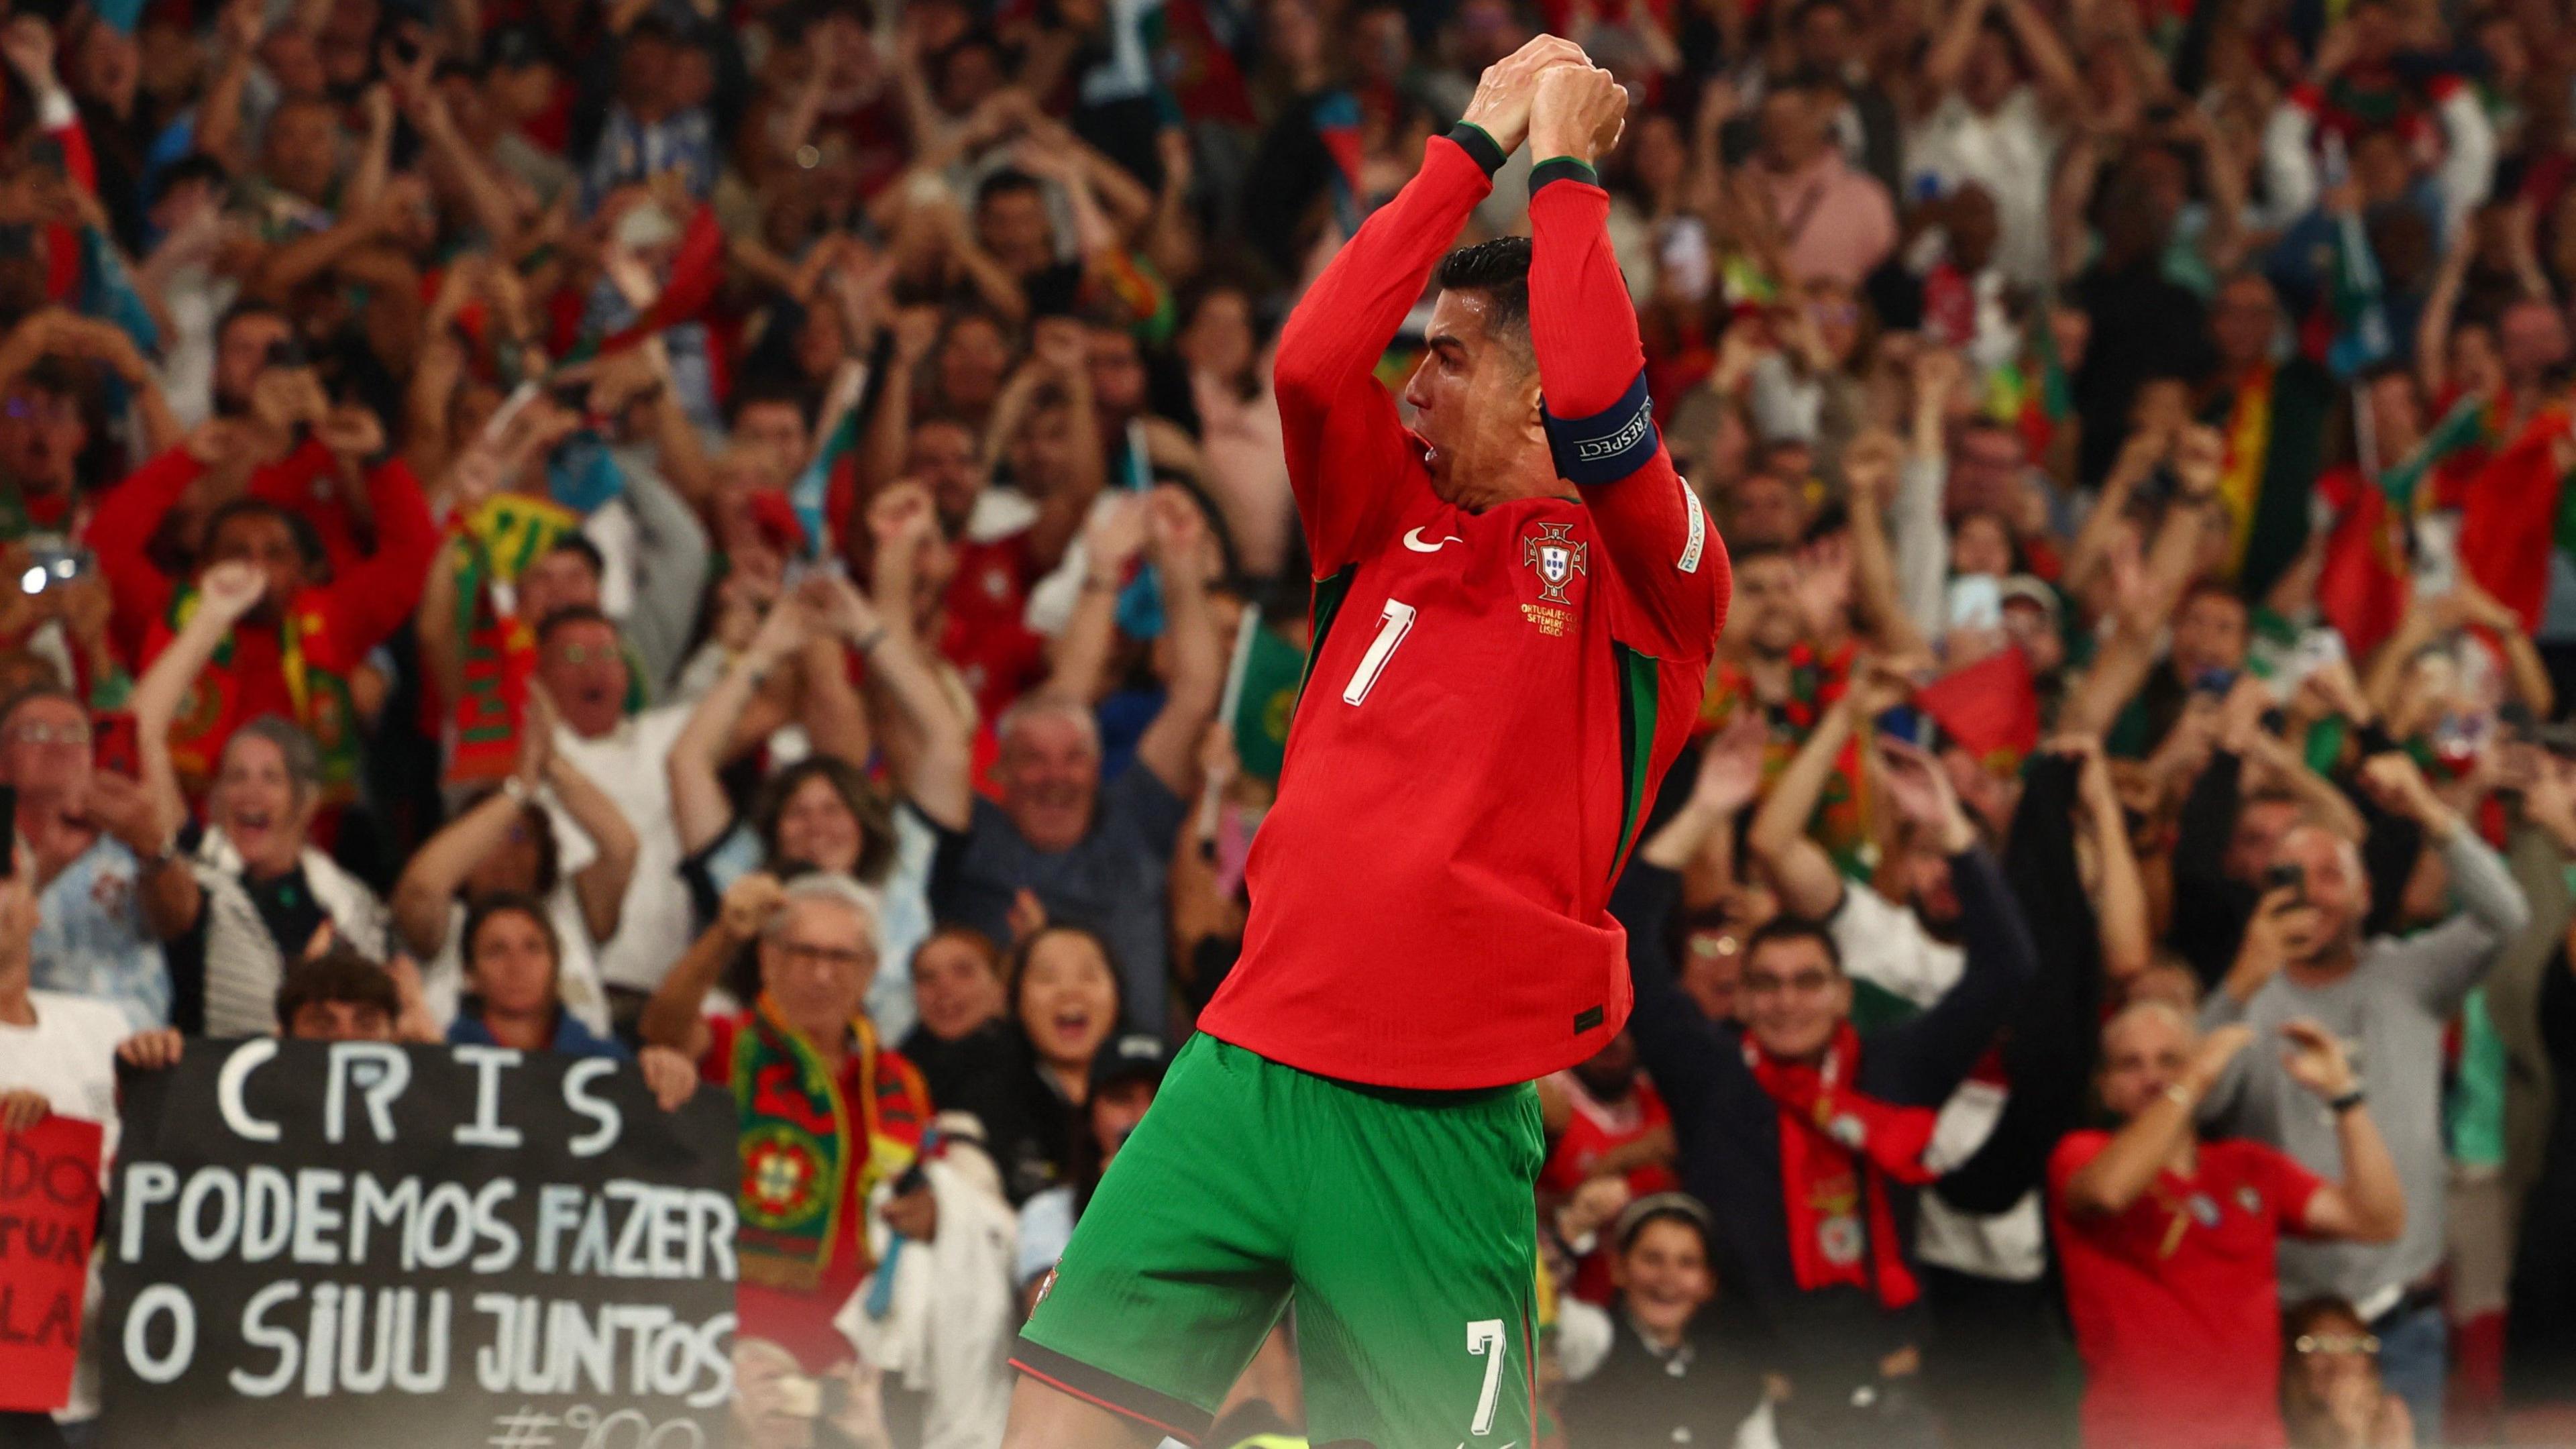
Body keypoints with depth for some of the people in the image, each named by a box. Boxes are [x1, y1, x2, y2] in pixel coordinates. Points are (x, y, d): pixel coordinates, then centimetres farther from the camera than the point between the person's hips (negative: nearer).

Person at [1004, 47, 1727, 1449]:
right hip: (1248, 1057, 5)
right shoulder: (1390, 520, 15)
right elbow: (1312, 358, -1)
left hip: (1443, 1115, -5)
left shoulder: (1644, 569, 0)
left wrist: (1562, 160, -7)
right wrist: (1475, 144, 3)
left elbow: (1595, 402, -18)